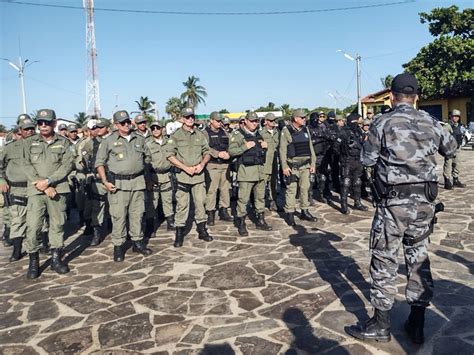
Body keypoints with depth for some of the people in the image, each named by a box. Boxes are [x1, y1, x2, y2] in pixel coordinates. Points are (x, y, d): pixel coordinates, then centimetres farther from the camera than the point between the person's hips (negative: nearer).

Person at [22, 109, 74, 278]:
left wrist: (48, 181, -14)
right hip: (35, 190, 0)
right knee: (33, 226, -5)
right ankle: (33, 262, 7)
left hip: (58, 189, 0)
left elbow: (67, 165, -3)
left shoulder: (64, 142, 6)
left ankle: (56, 259, 17)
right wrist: (44, 187, -11)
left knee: (57, 224, 6)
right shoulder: (29, 143, 7)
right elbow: (27, 166, -1)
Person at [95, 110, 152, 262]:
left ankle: (138, 242, 22)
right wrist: (105, 181, -9)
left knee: (137, 214, 10)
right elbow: (99, 162, 1)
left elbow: (147, 157, 24)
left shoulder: (139, 140, 12)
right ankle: (118, 246, 8)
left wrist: (145, 175, 16)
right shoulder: (109, 141, 1)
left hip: (138, 182, 4)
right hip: (118, 183, -4)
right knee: (119, 216, -2)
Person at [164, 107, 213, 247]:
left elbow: (207, 152, 14)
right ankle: (179, 233, 9)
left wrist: (202, 164, -5)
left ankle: (202, 230, 21)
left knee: (200, 202, 8)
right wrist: (186, 167, -13)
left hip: (199, 174, 4)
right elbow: (169, 155, -8)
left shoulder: (200, 135, 10)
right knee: (182, 204, -1)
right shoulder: (176, 135, -2)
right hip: (183, 174, -3)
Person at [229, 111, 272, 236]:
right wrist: (245, 147, -21)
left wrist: (265, 146, 7)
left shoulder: (258, 135, 17)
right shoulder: (238, 134, -4)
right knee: (243, 199, -4)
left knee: (260, 197, 14)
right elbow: (231, 151, -12)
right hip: (246, 171, -7)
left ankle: (260, 221, 26)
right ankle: (241, 224, 6)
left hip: (260, 171, 7)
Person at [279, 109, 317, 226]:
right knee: (291, 189, -2)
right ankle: (290, 214, 6)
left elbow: (310, 147, 14)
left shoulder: (305, 129, 11)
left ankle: (304, 212, 21)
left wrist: (313, 163, 10)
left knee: (305, 188, 9)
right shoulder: (286, 131, -6)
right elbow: (282, 150, -9)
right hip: (292, 166, -5)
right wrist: (284, 166, -13)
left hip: (305, 165, 6)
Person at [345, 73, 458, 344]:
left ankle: (381, 326, 13)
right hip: (425, 201, 5)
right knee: (419, 258, 14)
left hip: (394, 202, -5)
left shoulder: (383, 123, -8)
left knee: (385, 260, 4)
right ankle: (417, 325, 23)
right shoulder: (431, 123, 6)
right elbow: (451, 148, 21)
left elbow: (367, 160, -3)